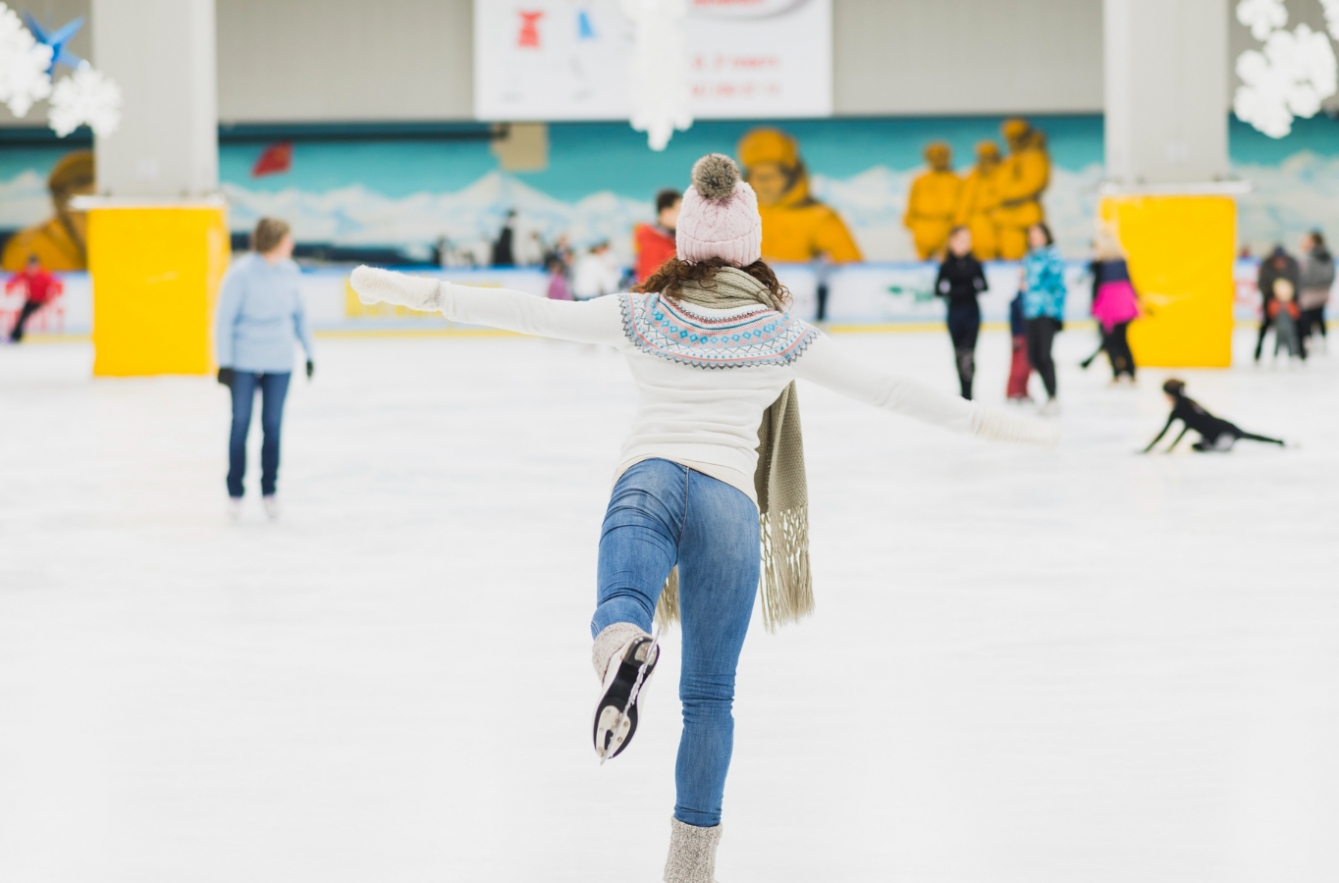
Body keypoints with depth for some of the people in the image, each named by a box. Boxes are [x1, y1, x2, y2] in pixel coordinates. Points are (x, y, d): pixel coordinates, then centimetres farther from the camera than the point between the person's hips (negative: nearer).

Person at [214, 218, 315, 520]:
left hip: (279, 363, 4)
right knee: (241, 424, 5)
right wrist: (225, 362, -11)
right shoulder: (241, 273, -14)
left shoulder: (289, 271, 0)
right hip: (244, 362, -4)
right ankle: (234, 492, 15)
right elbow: (225, 319, -10)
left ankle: (269, 491, 16)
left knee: (273, 426, 6)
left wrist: (309, 352, 11)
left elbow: (299, 314, 11)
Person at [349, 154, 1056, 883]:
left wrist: (425, 294, 17)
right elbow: (883, 389, 15)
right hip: (731, 501, 1)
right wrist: (984, 421, 23)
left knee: (620, 605, -27)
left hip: (648, 480, -1)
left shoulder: (643, 316, 14)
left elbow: (532, 314, 11)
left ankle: (623, 646, -66)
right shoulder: (780, 333, 13)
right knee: (710, 695, 10)